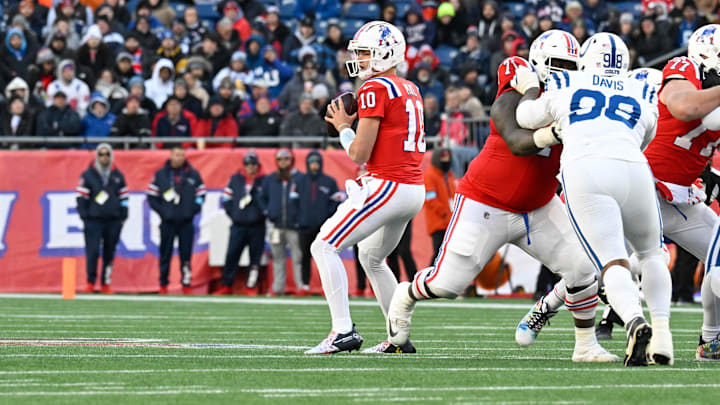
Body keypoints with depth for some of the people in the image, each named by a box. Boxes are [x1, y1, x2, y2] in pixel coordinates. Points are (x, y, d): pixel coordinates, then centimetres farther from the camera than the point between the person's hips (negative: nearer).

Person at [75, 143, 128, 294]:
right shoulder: (88, 175, 3)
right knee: (92, 251, -10)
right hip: (93, 219, -3)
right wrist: (84, 216, -6)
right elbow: (81, 197, 2)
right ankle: (90, 282, -1)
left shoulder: (118, 176, 11)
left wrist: (123, 217, 7)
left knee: (109, 253, 5)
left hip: (113, 221, 3)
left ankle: (105, 283, 12)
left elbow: (123, 197, 14)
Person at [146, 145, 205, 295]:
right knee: (165, 254, 2)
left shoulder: (193, 175, 5)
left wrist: (192, 211, -3)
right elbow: (151, 196, 6)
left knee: (186, 254, -2)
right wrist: (162, 211, -4)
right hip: (167, 221, 0)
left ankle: (186, 283, 4)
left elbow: (200, 195, 9)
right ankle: (163, 284, 10)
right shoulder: (160, 174, 4)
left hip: (186, 222, 0)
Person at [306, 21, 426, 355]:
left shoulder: (375, 89, -11)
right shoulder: (411, 90, 16)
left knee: (324, 247, -7)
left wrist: (343, 126, 4)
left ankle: (344, 332, -14)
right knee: (372, 258, 25)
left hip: (387, 186, -9)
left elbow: (359, 154, -12)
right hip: (415, 190, 9)